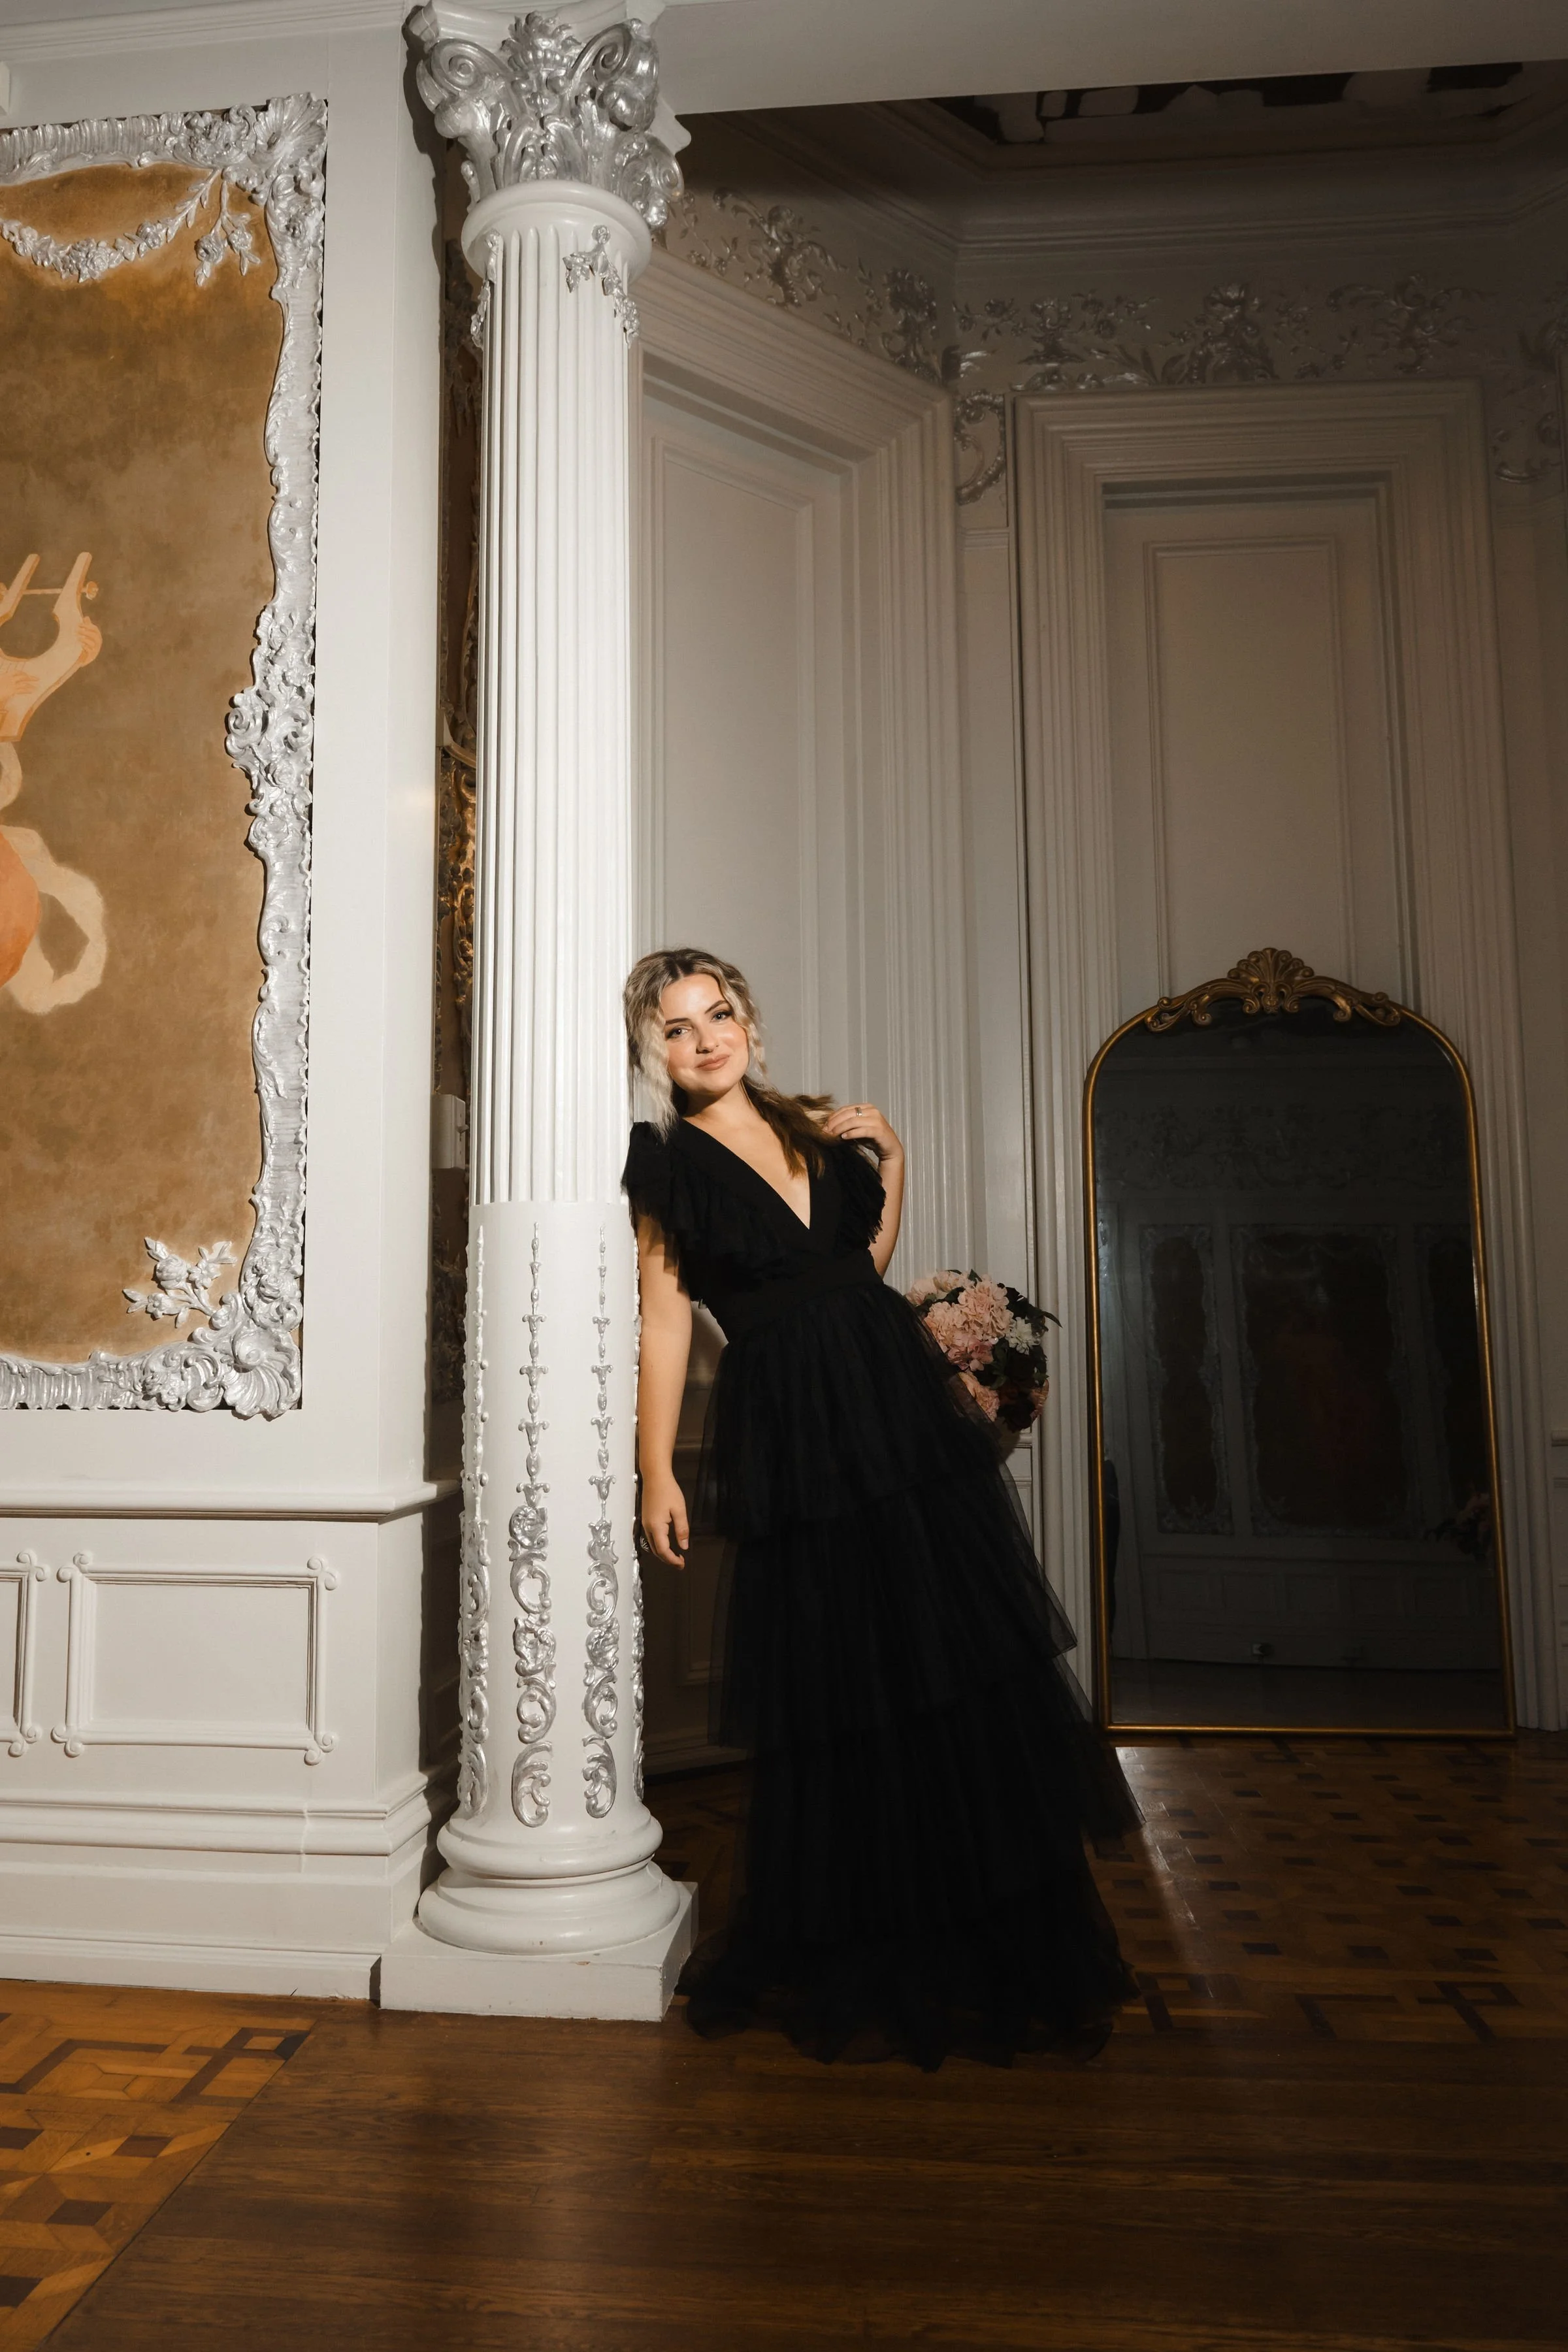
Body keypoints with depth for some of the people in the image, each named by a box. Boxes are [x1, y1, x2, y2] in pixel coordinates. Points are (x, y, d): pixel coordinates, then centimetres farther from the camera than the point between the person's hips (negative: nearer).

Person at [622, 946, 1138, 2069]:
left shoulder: (820, 1127, 12)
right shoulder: (668, 1163, 0)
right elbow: (666, 1320, -4)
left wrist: (891, 1160, 8)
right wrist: (658, 1471, -10)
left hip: (905, 1407, 5)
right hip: (792, 1434, -4)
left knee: (971, 1681, 6)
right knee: (840, 1705, 2)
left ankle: (994, 1949, 22)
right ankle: (854, 1965, 22)